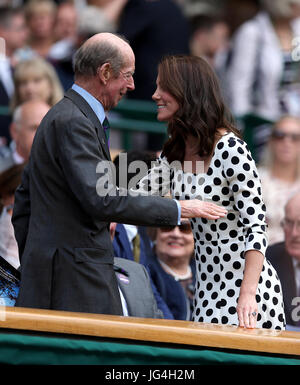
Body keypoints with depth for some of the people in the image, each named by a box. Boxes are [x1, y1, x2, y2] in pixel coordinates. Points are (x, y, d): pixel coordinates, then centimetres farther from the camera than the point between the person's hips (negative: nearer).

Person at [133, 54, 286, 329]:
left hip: (247, 286, -8)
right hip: (208, 289, 8)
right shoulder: (175, 152, 7)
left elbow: (256, 224, -21)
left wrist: (248, 294, -28)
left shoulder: (230, 149, -18)